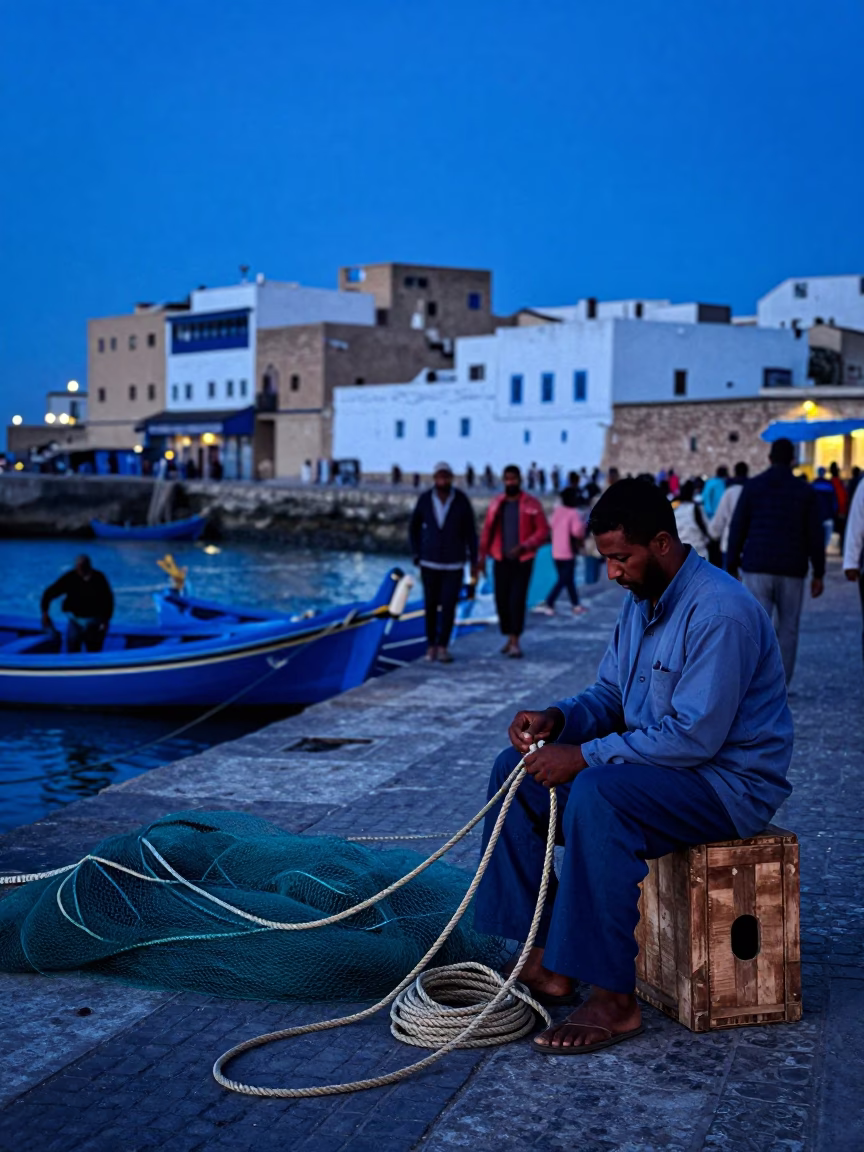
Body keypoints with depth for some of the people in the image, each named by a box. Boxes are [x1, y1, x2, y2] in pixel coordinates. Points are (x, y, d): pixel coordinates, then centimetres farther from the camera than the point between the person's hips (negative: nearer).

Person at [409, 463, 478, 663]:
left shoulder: (462, 501, -10)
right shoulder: (424, 500, -8)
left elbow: (471, 532, -2)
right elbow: (414, 529, 6)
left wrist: (474, 562, -1)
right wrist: (416, 556, 0)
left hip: (454, 563, -1)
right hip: (430, 562, 1)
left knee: (449, 605, -9)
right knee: (431, 605, 6)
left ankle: (443, 647, 4)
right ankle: (431, 645, 23)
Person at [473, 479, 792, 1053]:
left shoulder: (721, 613, -23)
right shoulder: (643, 601, 7)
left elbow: (695, 736, -28)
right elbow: (610, 694, 15)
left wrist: (584, 756, -26)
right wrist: (558, 719, -7)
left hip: (731, 781, -10)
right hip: (657, 762, 10)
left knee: (597, 796, -35)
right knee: (517, 771, 1)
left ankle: (614, 1001, -27)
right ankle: (549, 962, 1)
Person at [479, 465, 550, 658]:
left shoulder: (532, 504, -3)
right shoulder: (497, 504, 6)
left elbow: (543, 531, -3)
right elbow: (487, 530, 10)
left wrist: (524, 547, -15)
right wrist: (482, 555, 4)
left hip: (523, 561, -3)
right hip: (501, 560, 3)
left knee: (517, 600, -12)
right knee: (501, 600, 2)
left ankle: (515, 642, -8)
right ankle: (510, 639, 18)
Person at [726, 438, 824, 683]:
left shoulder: (753, 486, 2)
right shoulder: (805, 491, 2)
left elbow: (737, 530, 0)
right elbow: (815, 536, 2)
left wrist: (731, 567, 7)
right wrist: (818, 573, 9)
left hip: (757, 568, 0)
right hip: (791, 571, 1)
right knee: (787, 629, 12)